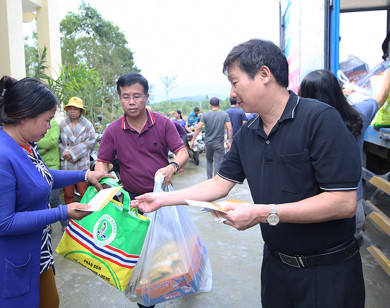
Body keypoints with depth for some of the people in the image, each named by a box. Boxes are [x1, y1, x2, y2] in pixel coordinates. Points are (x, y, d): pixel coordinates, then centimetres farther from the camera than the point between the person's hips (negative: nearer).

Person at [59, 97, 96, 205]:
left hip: (82, 164, -2)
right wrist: (65, 153, -12)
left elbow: (91, 141, -8)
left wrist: (73, 152, -12)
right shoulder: (63, 124, 9)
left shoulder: (87, 124, 3)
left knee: (84, 193, -1)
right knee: (68, 194, 9)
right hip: (65, 165, 2)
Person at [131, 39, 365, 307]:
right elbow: (220, 184, 7)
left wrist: (264, 213, -25)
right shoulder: (247, 134, 2)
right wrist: (162, 200, 3)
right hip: (276, 263, 6)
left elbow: (344, 202, -24)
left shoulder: (320, 119, -20)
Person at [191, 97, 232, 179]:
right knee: (218, 163, 2)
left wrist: (193, 140, -4)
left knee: (209, 161, 19)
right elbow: (230, 129, -11)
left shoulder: (205, 115, -3)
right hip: (219, 143, -1)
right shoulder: (225, 115, -2)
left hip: (208, 142, 2)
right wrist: (229, 142, -5)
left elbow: (198, 128, -8)